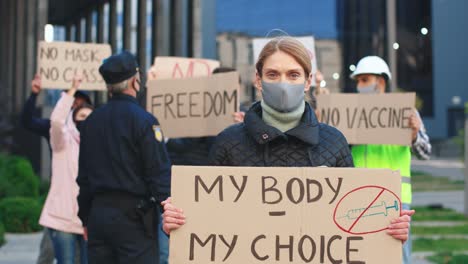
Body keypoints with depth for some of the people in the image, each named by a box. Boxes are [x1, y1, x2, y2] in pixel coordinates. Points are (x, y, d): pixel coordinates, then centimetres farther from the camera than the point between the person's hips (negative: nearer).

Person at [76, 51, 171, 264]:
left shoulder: (91, 122, 10)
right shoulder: (142, 120, -10)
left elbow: (83, 176, 15)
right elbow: (160, 172, -14)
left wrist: (85, 218, 21)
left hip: (98, 213, 7)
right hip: (133, 215, -7)